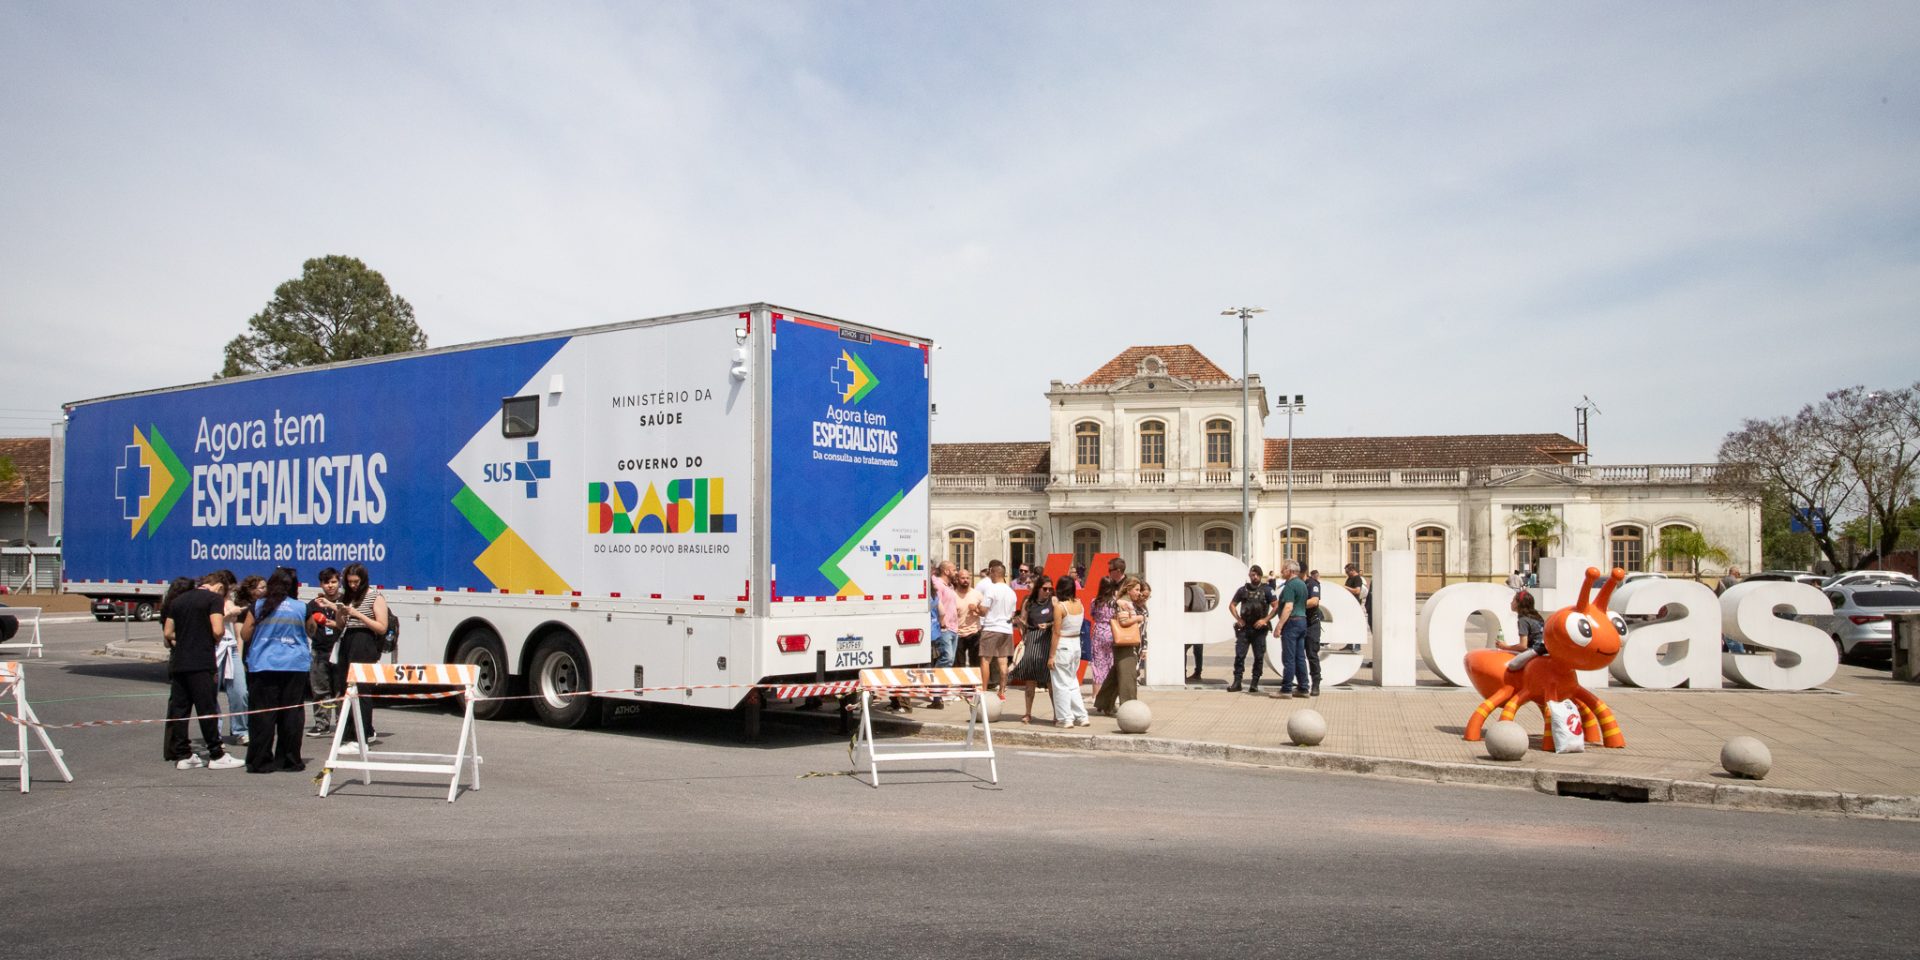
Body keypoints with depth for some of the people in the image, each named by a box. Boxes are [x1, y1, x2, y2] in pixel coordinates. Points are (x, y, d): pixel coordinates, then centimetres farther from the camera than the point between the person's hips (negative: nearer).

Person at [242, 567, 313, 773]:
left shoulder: (259, 606, -1)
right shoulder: (302, 608, 1)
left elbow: (245, 635, 4)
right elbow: (311, 631, 17)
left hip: (264, 667, 0)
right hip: (296, 666, 0)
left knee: (265, 713, 2)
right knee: (291, 713, 6)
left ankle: (261, 761, 2)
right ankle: (289, 759, 10)